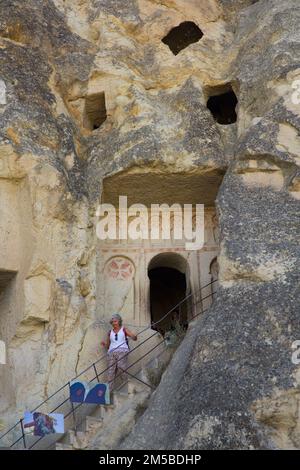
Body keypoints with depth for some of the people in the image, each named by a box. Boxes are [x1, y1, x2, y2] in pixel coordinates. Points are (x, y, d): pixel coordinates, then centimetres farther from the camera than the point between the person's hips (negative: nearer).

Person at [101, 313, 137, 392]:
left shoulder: (124, 330, 13)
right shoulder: (110, 332, 22)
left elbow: (134, 338, 4)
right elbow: (107, 346, 25)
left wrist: (134, 337, -20)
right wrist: (104, 344, 2)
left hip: (122, 351, -3)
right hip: (112, 352, 3)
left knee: (121, 368, -22)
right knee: (111, 371, -10)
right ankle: (109, 390, -15)